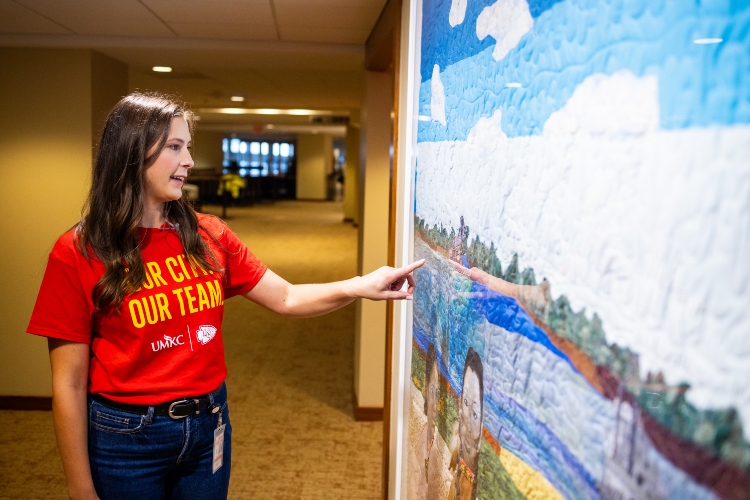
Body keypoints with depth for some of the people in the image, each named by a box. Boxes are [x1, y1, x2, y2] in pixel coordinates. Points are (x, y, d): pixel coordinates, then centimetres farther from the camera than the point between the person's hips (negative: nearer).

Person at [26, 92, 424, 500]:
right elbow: (69, 383, -10)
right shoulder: (77, 254, -12)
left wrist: (360, 286, -16)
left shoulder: (208, 237, -1)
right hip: (127, 438, -4)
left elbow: (286, 299, 0)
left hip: (209, 425, 4)